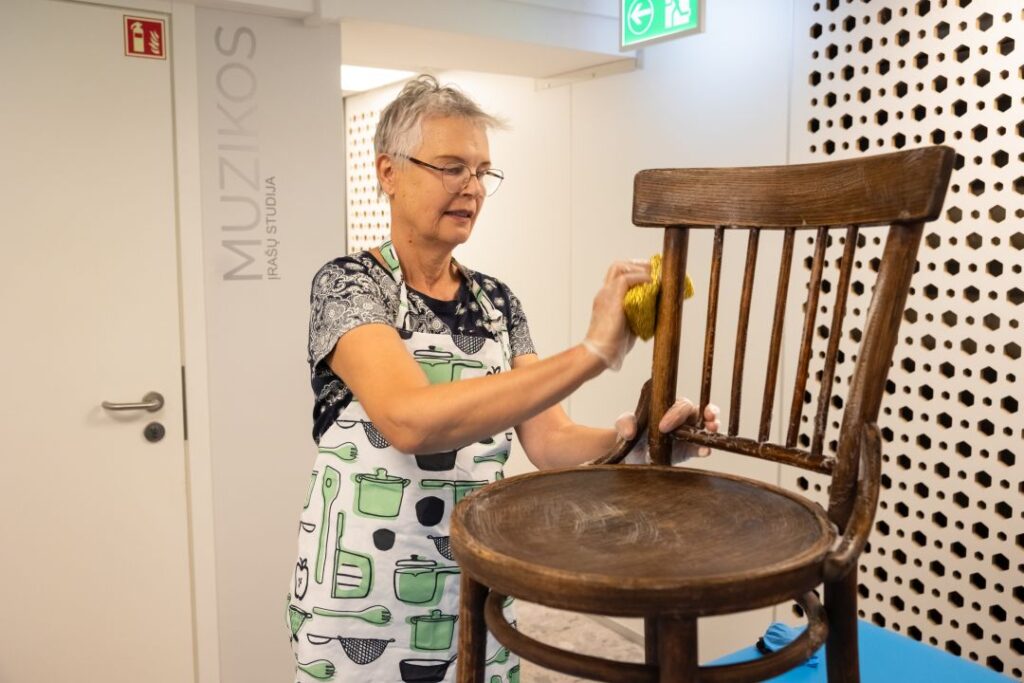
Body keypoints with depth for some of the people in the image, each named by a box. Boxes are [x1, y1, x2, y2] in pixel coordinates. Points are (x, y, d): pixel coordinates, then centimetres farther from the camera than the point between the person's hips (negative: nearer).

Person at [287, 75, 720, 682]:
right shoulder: (348, 284, -13)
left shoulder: (496, 300, 4)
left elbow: (548, 440, -3)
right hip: (365, 603, -4)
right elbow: (409, 419, -31)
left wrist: (634, 434, -24)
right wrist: (593, 352, -35)